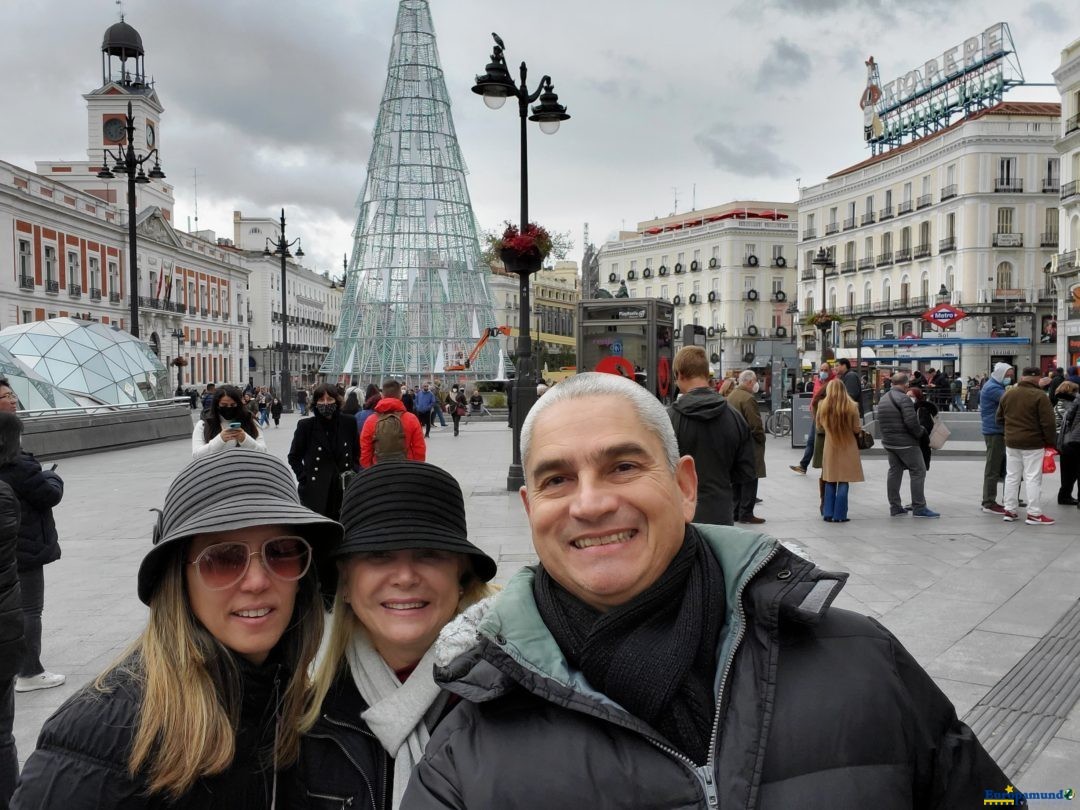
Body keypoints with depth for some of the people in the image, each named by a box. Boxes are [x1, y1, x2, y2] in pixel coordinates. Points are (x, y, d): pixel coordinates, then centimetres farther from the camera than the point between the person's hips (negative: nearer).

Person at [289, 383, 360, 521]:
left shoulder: (348, 423, 2)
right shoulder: (306, 425, -3)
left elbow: (357, 452, 16)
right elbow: (294, 457, 6)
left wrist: (354, 473, 5)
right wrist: (304, 478, -4)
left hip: (343, 488, 2)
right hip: (315, 490, -2)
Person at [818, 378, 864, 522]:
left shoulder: (823, 406, -7)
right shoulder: (851, 407, -13)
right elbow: (857, 429, -7)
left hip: (830, 447, 2)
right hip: (847, 448, -2)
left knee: (830, 482, 13)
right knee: (843, 483, 4)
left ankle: (828, 514, 13)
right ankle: (839, 515, 4)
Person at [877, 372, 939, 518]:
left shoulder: (883, 399, 12)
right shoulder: (903, 399, -16)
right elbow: (911, 421, -22)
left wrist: (885, 435, 16)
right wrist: (920, 433, -7)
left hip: (888, 442, 9)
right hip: (905, 443, -9)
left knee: (894, 472, 13)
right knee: (918, 471, -1)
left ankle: (895, 506, 15)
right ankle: (919, 507, -1)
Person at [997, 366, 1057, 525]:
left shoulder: (1007, 394, 5)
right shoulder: (1040, 396, -14)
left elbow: (1000, 419, 14)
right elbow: (1048, 423, -14)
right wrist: (1051, 441, -2)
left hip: (1011, 442, 6)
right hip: (1033, 443, -5)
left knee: (1012, 476, 12)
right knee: (1033, 478, -1)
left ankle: (1009, 510, 15)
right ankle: (1034, 514, 1)